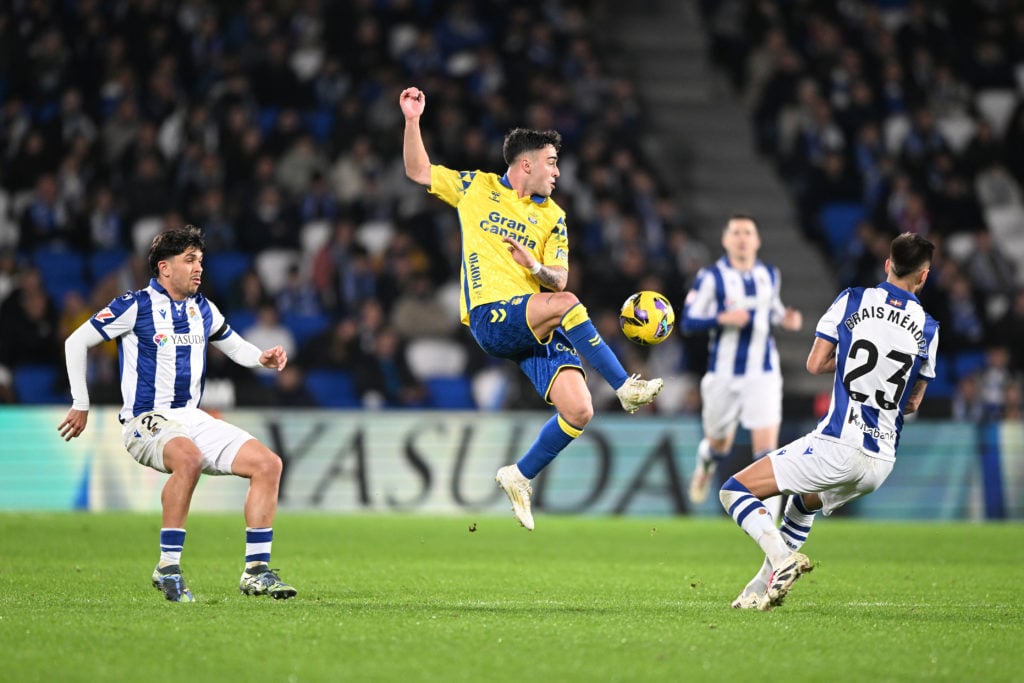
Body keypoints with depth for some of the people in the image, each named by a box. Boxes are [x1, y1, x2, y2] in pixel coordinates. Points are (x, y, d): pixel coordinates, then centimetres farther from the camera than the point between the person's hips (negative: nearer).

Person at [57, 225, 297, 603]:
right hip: (146, 422, -7)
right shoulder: (136, 306, -8)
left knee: (268, 463, -9)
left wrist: (263, 358, 1)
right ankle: (168, 567, -32)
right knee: (189, 457, -40)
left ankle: (256, 571, -7)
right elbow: (76, 341, -3)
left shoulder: (202, 308, 11)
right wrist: (80, 406, -1)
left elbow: (236, 347, 25)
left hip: (192, 419, 7)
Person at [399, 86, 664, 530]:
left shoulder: (552, 216, 16)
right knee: (565, 305, -35)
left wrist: (537, 267, -12)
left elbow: (559, 279, 10)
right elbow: (418, 171, 15)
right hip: (491, 317, -5)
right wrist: (412, 121, 3)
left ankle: (520, 477, 9)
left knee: (579, 411, -13)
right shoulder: (477, 188, 10)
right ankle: (625, 387, -26)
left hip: (538, 328, 5)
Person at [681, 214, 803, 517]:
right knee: (719, 445, 15)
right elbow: (688, 322, -8)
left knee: (766, 446, -14)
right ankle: (705, 462, 53)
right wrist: (722, 319, -24)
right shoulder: (711, 276, -7)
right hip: (723, 375, -1)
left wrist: (785, 318, 2)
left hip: (763, 374, 1)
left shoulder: (770, 275, 6)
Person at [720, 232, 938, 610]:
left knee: (736, 490, 1)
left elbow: (815, 364, 2)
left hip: (837, 445, -5)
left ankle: (782, 557, -20)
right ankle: (762, 589, 29)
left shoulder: (852, 300, -2)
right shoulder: (928, 329, 6)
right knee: (802, 504, 33)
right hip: (880, 463, 5)